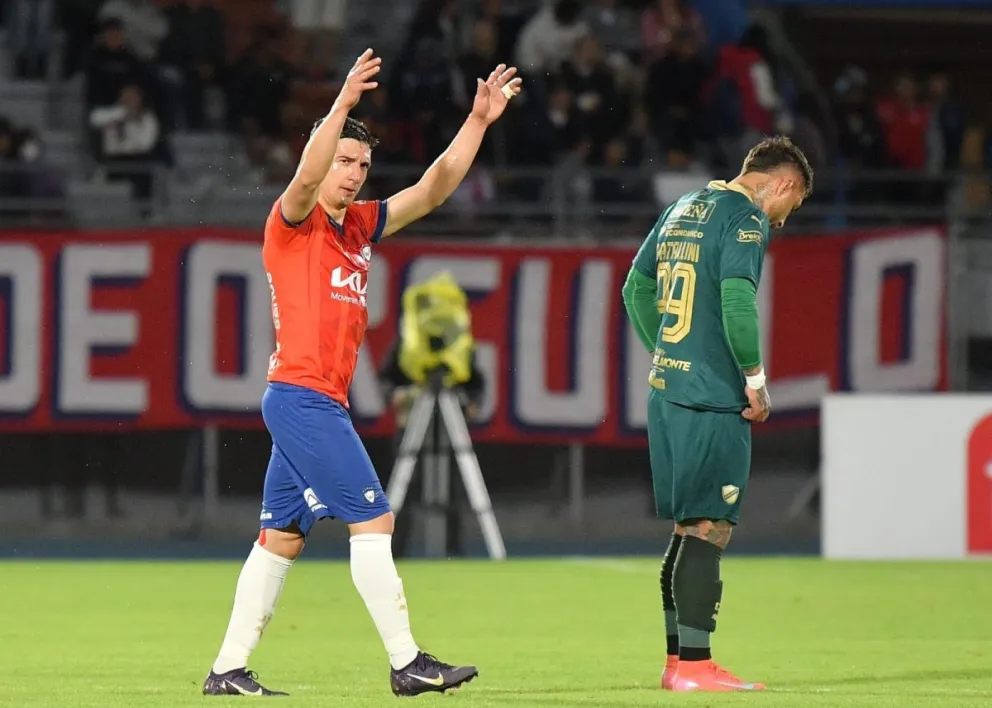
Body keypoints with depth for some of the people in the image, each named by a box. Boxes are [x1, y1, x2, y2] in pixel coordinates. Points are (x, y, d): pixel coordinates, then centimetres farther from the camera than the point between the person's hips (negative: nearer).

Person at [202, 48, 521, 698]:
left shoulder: (359, 225, 16)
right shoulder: (293, 221, -6)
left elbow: (432, 191, 18)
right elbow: (305, 180, -28)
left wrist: (479, 122, 11)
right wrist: (344, 104, -38)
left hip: (319, 404, 9)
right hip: (302, 395, -9)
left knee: (282, 538, 9)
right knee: (372, 519, -10)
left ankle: (229, 669, 12)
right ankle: (407, 663, -9)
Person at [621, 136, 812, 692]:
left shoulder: (684, 208, 17)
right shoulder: (746, 219, -9)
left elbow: (637, 288, 23)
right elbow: (737, 301, -22)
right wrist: (756, 380, -12)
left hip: (667, 390, 9)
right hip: (714, 399, -9)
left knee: (688, 530, 13)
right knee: (709, 530, -7)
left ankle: (677, 660, 16)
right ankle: (695, 665, -9)